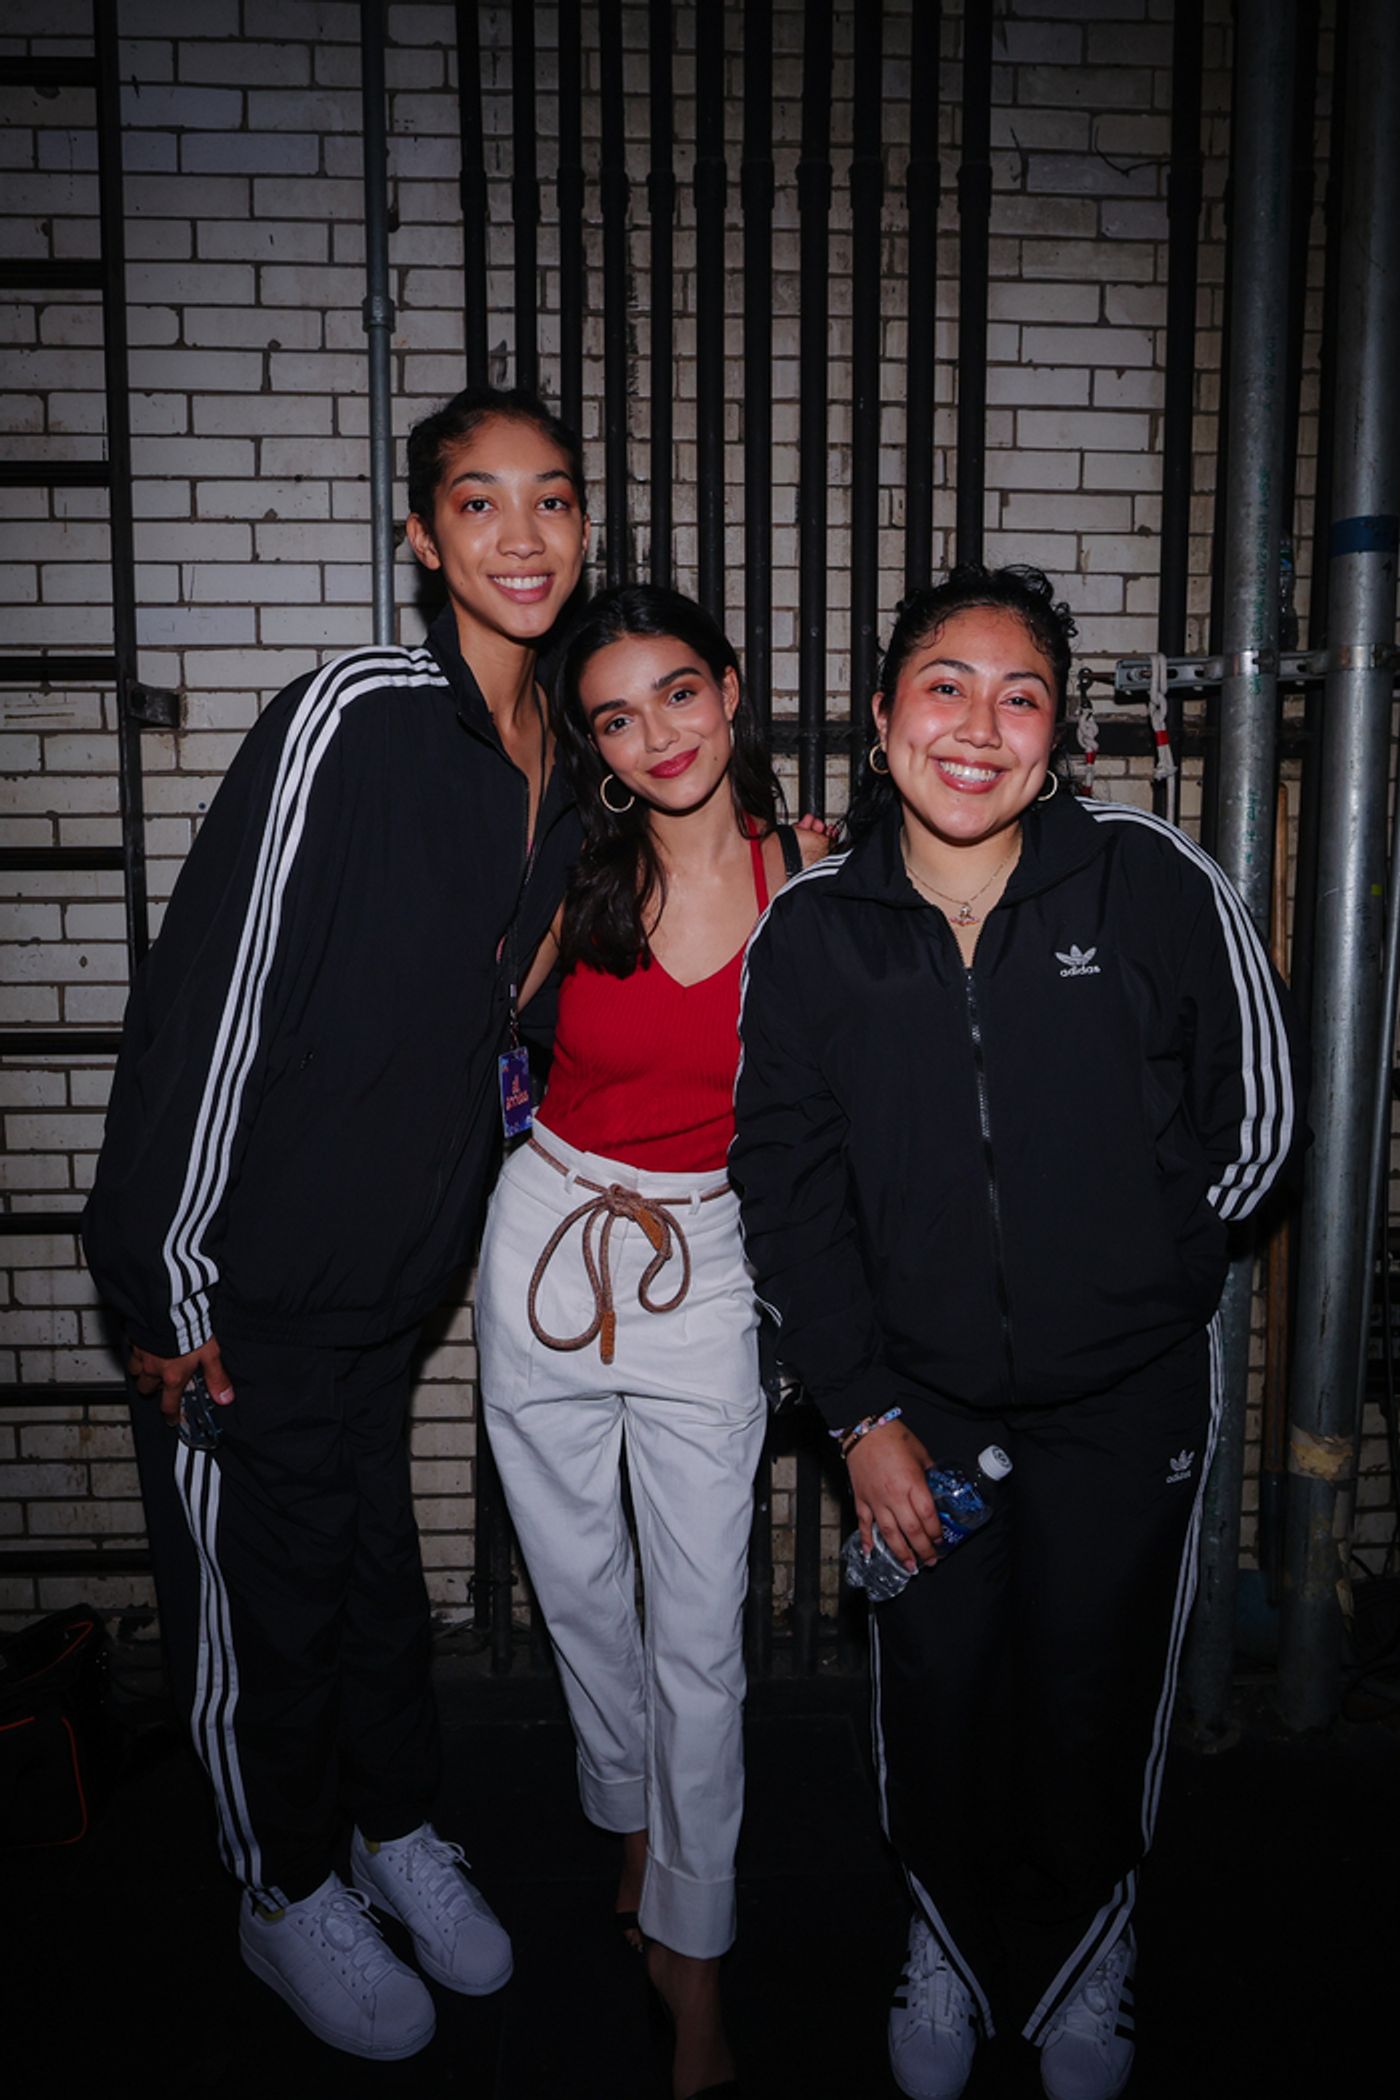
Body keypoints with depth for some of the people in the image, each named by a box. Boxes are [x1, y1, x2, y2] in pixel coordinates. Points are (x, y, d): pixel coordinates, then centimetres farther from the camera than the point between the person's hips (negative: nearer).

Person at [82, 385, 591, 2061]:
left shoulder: (559, 760, 4)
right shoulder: (348, 719, -20)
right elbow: (208, 990, -20)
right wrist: (167, 1279, -17)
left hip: (396, 1270, 6)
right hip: (244, 1280, -6)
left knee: (377, 1559, 23)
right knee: (263, 1589, 13)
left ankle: (402, 1834, 45)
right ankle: (287, 1894, 38)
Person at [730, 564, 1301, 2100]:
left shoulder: (1152, 884, -14)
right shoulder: (812, 931, -9)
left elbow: (1254, 1119, -1)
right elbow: (786, 1185, -3)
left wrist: (1125, 1269, 6)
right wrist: (861, 1413, -5)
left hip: (1128, 1398, 0)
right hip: (917, 1401, 1)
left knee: (1094, 1705, 16)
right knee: (934, 1704, 14)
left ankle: (1080, 1963, 48)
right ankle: (952, 1945, 47)